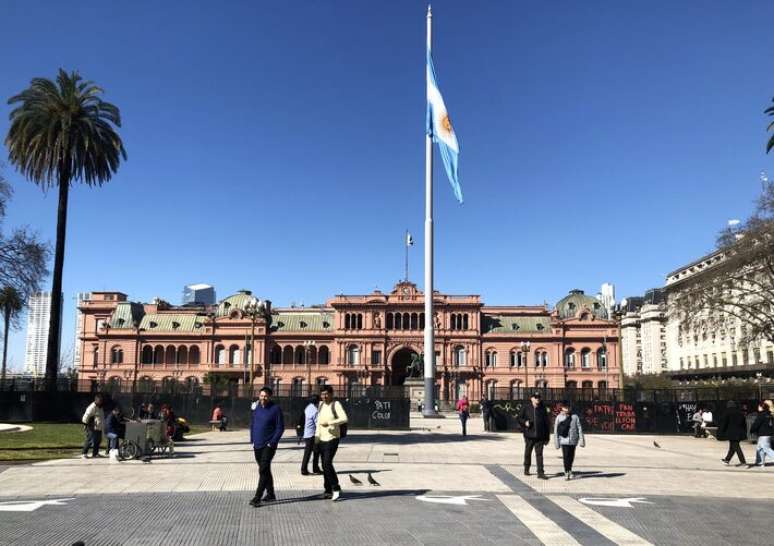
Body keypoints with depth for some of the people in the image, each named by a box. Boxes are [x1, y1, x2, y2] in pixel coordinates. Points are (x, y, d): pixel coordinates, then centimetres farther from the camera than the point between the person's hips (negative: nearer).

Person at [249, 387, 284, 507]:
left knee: (263, 470, -11)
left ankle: (257, 498, -10)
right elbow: (252, 424, 15)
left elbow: (280, 427, -9)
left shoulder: (275, 409, -10)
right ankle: (270, 494, 27)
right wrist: (252, 440, 8)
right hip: (257, 445, 6)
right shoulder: (255, 407, 5)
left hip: (268, 445, -6)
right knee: (265, 470, 15)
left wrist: (272, 442, -15)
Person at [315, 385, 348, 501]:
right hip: (322, 439, 7)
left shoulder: (336, 404, -9)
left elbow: (344, 419, -20)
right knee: (324, 465, 9)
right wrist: (316, 437, 15)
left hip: (332, 438, -7)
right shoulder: (321, 404, 11)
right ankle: (328, 490, 18)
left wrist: (329, 423, -24)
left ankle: (336, 488, -5)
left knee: (327, 463, -16)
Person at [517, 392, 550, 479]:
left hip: (540, 436, 0)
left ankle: (540, 473, -3)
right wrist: (525, 422, -14)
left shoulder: (542, 409, 5)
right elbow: (519, 418, 7)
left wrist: (547, 436, 7)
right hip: (529, 435, 0)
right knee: (528, 453, 13)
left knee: (539, 454, -4)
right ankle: (526, 469, 31)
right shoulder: (525, 408, 2)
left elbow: (546, 422, 9)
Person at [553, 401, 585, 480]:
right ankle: (566, 472, 3)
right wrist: (556, 442, 1)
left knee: (571, 456, 10)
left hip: (573, 440, 2)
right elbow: (556, 430, 3)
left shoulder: (575, 417, 3)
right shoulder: (559, 417, 0)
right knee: (566, 456, -8)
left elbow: (579, 428, 4)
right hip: (564, 440, -2)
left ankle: (570, 470, 30)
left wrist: (581, 439, 0)